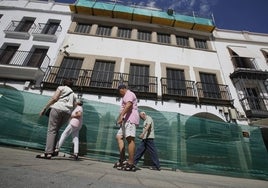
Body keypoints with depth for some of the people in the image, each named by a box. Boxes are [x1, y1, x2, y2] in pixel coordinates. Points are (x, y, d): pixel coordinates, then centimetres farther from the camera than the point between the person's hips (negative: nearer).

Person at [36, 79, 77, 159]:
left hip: (58, 108, -5)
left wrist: (45, 108, 0)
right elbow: (73, 107, 17)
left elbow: (54, 98, 0)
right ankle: (53, 150, 11)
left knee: (51, 130, -7)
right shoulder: (73, 94, 28)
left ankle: (48, 153, -14)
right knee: (55, 130, 16)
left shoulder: (61, 87, 14)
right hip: (67, 112, 5)